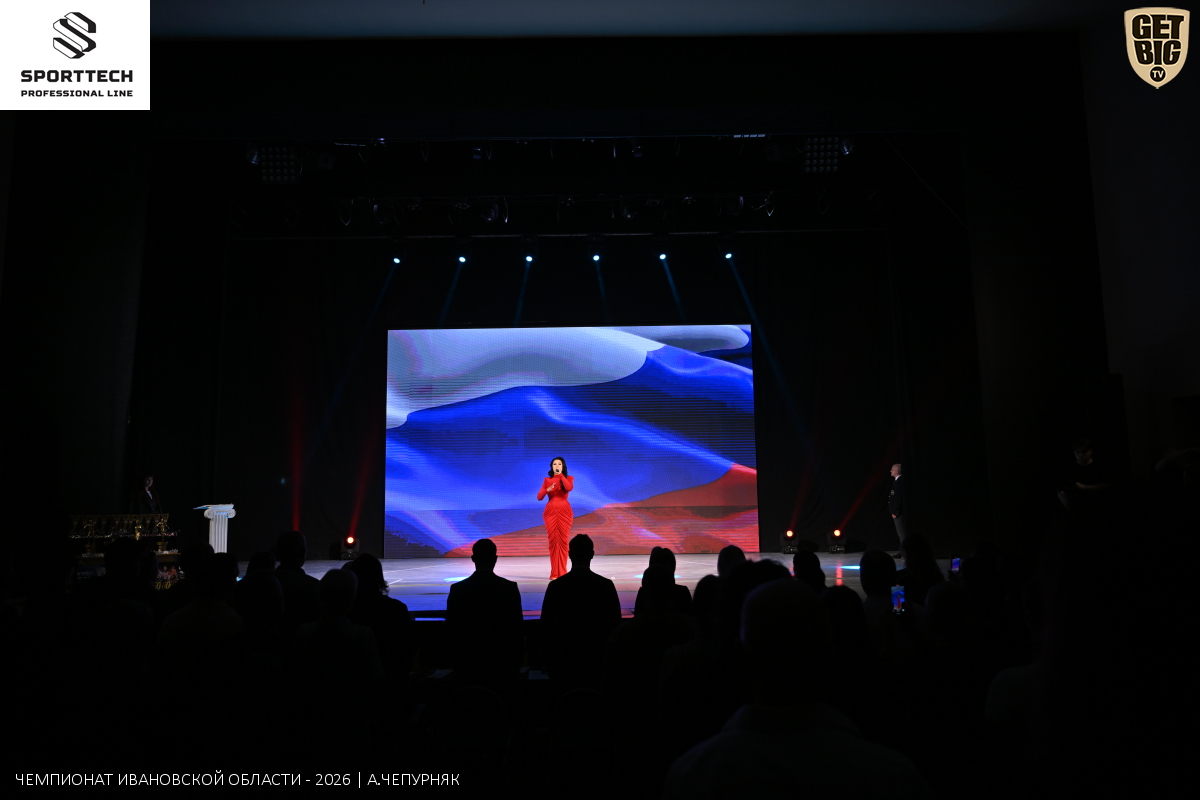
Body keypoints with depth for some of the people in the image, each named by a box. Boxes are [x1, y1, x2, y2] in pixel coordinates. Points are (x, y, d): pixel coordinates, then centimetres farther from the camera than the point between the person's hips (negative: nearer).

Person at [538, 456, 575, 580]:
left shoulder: (568, 478, 7)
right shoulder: (547, 480, 10)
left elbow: (569, 488, -17)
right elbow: (539, 497, 2)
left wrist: (561, 475, -7)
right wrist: (547, 490, -17)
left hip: (564, 511, -1)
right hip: (551, 511, 1)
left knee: (563, 541, -5)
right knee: (553, 541, -2)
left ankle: (562, 572, 1)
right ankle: (554, 573, 3)